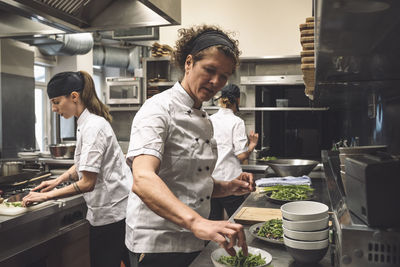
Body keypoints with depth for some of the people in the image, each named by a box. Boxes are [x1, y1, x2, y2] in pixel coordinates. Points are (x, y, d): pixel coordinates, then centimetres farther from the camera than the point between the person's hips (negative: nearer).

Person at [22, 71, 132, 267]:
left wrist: (47, 196, -14)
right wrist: (58, 180, 11)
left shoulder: (93, 126, -21)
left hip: (111, 211, -9)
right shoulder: (87, 122, 9)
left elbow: (87, 183, -22)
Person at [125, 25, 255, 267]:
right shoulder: (159, 109, -15)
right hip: (157, 246, -8)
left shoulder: (204, 119, 10)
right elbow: (143, 181, -32)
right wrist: (196, 222, -45)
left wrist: (228, 188, 0)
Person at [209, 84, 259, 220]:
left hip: (209, 179, 5)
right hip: (229, 178, -5)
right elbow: (241, 155, -13)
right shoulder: (237, 122, -9)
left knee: (213, 220, 14)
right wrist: (252, 144, 6)